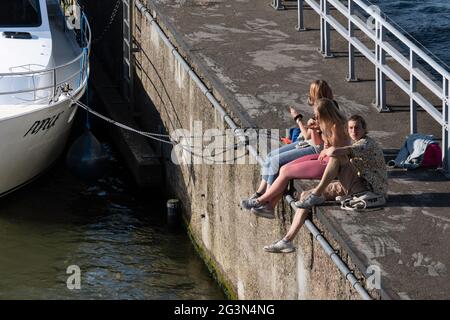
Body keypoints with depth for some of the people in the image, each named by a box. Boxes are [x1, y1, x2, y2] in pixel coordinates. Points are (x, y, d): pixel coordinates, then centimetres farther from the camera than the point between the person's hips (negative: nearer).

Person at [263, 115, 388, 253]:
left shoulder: (366, 144, -14)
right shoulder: (356, 145, 19)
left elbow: (334, 151, -28)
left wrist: (325, 152, -7)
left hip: (369, 191, -10)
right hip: (355, 188, 10)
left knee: (337, 155, -24)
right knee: (305, 195, 4)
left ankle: (317, 194, -16)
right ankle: (287, 240, -2)